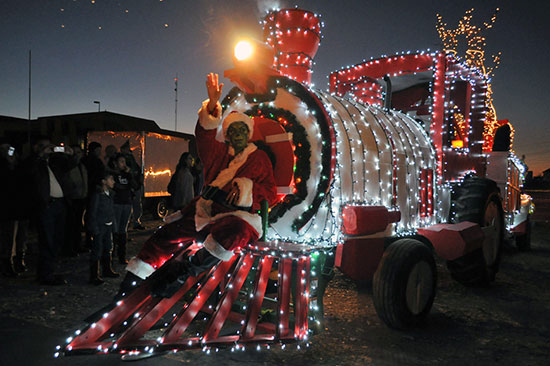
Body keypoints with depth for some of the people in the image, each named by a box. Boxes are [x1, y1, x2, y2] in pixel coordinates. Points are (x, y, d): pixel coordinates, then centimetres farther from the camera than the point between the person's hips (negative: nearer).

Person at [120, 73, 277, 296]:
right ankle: (132, 282, -8)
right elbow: (204, 134, 2)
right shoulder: (219, 152, 20)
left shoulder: (260, 158, 12)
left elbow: (270, 192, 7)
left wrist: (246, 187, -11)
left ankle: (185, 273, -35)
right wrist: (213, 104, -13)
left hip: (238, 214, -4)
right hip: (205, 209, 4)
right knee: (168, 234, -13)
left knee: (233, 232, -41)